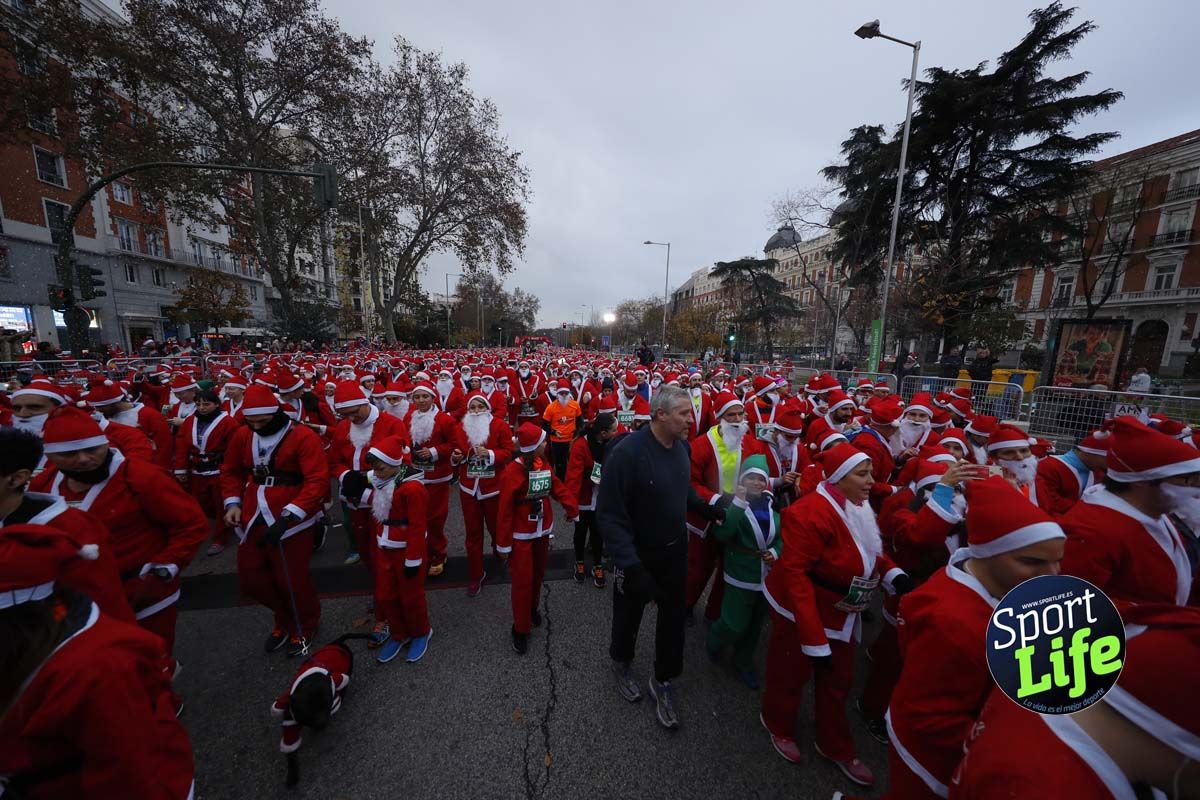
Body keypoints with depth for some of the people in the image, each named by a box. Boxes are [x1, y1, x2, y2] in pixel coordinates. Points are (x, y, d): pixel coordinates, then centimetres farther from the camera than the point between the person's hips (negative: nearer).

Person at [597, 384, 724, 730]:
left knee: (674, 616, 20)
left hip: (675, 552, 5)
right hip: (637, 556, -5)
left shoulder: (682, 447, -9)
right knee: (629, 615, 21)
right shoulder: (627, 452, -30)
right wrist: (630, 565, -30)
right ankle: (621, 662, 54)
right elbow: (609, 513, -27)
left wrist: (709, 508, -4)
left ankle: (663, 680, 47)